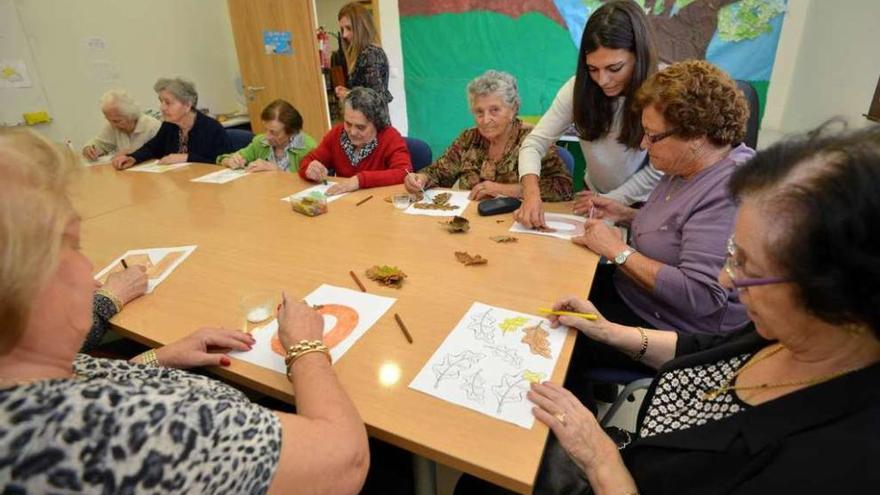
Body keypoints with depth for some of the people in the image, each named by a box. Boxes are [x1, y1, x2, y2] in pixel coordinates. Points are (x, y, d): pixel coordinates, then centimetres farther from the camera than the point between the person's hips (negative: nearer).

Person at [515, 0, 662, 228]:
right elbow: (535, 142, -17)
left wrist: (610, 200, -12)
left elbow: (658, 170, -12)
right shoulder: (579, 88, -15)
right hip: (594, 198, 1)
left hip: (643, 207, -1)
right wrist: (532, 193, -33)